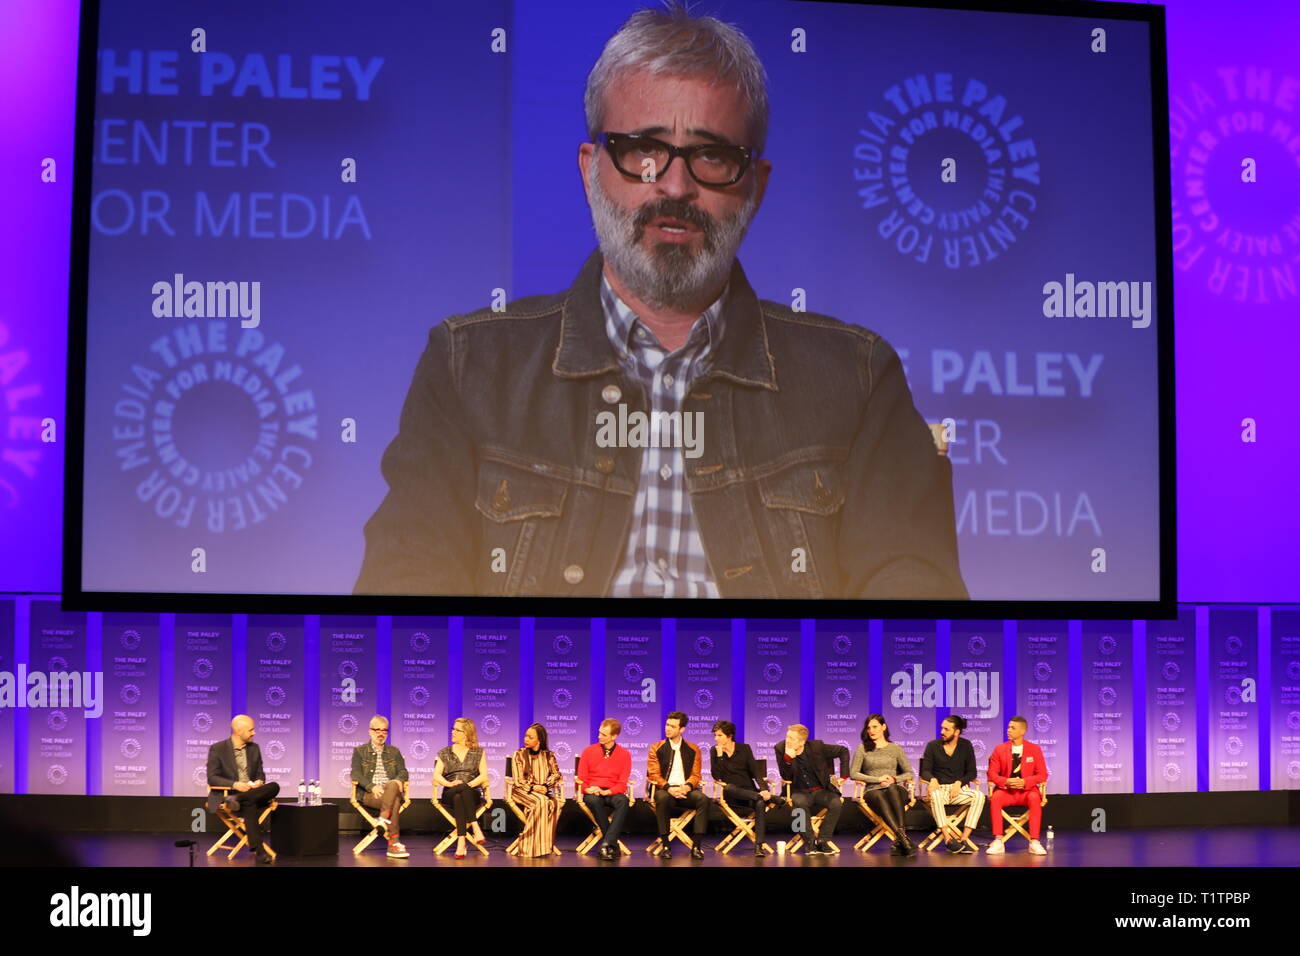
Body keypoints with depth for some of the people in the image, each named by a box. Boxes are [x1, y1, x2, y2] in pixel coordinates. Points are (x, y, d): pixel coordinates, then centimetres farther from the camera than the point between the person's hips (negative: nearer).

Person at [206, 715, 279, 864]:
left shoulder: (254, 748, 12)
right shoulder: (217, 749, -3)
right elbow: (212, 778, -8)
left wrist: (260, 781, -10)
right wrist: (234, 784, -24)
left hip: (252, 791, 5)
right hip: (227, 794, -5)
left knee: (274, 786, -26)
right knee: (249, 805, -38)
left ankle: (238, 800, -36)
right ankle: (258, 851, -41)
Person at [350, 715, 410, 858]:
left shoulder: (394, 752, 24)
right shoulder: (359, 751, 14)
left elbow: (403, 771, 14)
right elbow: (356, 774, 2)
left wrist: (398, 780, -12)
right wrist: (372, 786, -17)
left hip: (392, 789, 2)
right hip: (369, 794, -2)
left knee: (392, 785, -37)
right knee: (395, 801, -35)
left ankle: (383, 819, -48)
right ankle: (394, 843, -41)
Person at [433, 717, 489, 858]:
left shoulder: (478, 752, 15)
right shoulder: (444, 753, 17)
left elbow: (484, 776, 3)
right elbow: (436, 775, 4)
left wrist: (469, 784, -15)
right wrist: (449, 783, -16)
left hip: (471, 794, -1)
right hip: (449, 794, 1)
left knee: (459, 798, -38)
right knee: (460, 793, -38)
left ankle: (461, 841, -47)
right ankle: (475, 828, -46)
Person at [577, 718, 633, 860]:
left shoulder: (624, 754, 7)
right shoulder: (589, 751, 9)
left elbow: (622, 783, 1)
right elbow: (581, 778, 8)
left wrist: (607, 792, -18)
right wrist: (588, 789, -14)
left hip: (612, 793, 0)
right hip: (593, 793, 0)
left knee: (623, 801, -36)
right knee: (594, 800, -37)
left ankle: (607, 844, -40)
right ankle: (613, 845, -29)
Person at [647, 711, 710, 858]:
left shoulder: (693, 750, 13)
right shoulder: (656, 749, 9)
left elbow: (696, 774, 7)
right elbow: (653, 775, 0)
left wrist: (687, 786, -17)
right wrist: (669, 788, -19)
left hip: (686, 790, 1)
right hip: (665, 790, -1)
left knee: (703, 799, -31)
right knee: (662, 798, -38)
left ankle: (697, 845, -28)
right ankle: (665, 845, -30)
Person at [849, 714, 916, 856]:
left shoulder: (895, 748, 17)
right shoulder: (862, 748, 14)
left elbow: (909, 773, 15)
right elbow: (853, 774, 6)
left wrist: (894, 779, -6)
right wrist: (878, 779, -4)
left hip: (895, 789, 1)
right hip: (872, 791, -1)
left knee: (892, 789, -39)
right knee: (878, 797, -39)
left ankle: (899, 842, -48)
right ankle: (904, 839, -51)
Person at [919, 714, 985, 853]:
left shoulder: (966, 745, 8)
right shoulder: (932, 746, 5)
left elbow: (972, 772, 7)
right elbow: (925, 771, 3)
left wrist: (959, 782, -12)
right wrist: (932, 779, -20)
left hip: (959, 789, 2)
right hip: (940, 788, -2)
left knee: (979, 795, -30)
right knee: (935, 795, -39)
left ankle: (963, 839, -33)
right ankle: (949, 840, -40)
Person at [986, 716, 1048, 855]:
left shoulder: (1034, 749, 4)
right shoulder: (1000, 749, 5)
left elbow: (1042, 775, 2)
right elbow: (992, 773, 3)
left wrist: (1025, 782, -16)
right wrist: (1005, 782, -18)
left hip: (1027, 790, -1)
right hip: (1005, 789, 1)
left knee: (1035, 798, -36)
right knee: (995, 798, -33)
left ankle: (1034, 842, -33)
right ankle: (998, 841, -32)